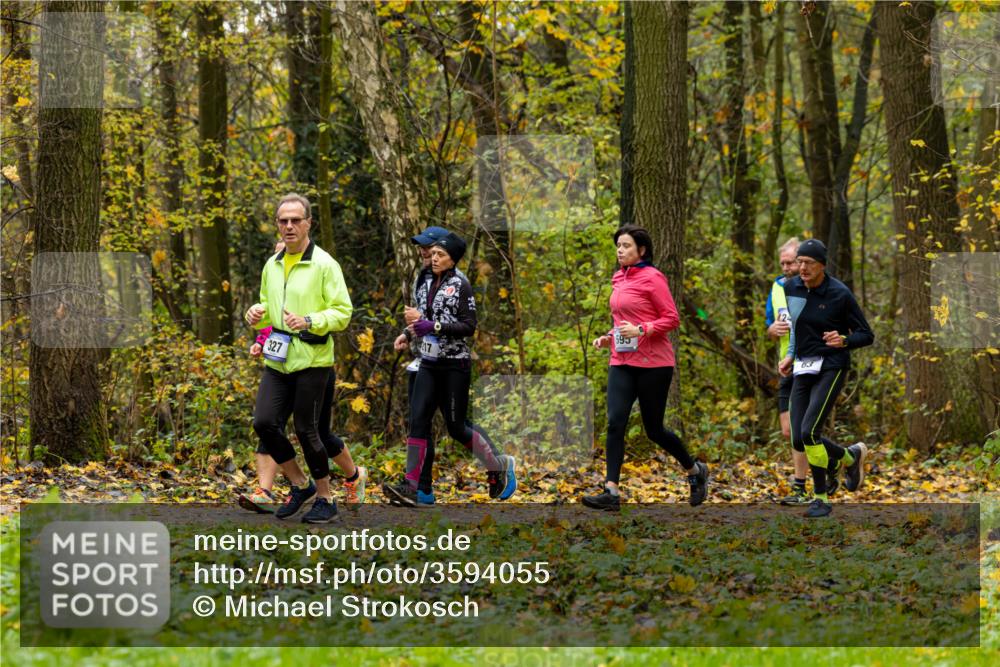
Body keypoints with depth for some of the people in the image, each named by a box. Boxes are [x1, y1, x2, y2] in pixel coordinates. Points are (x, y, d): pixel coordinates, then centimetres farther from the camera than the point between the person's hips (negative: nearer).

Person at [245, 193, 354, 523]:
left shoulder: (324, 264, -8)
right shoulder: (272, 265, 13)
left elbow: (343, 312, -10)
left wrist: (309, 321, -25)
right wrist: (257, 314, 2)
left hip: (311, 360, -6)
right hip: (277, 360, 6)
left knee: (306, 430, -2)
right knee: (264, 422, -4)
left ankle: (325, 498, 14)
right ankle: (300, 484, 16)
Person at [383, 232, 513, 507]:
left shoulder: (460, 285, -7)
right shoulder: (425, 285, 12)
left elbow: (469, 326, -13)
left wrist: (434, 326, -20)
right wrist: (410, 331, 2)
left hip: (455, 365, -6)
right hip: (429, 363, 6)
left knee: (456, 427, 0)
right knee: (418, 420, -8)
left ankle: (500, 465, 22)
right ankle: (412, 486, -14)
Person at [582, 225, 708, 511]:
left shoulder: (652, 278, -9)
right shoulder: (619, 279, 13)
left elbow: (671, 319, -11)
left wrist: (640, 330, -23)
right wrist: (608, 337, 8)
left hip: (652, 363, -6)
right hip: (622, 362, 6)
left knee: (654, 429, 4)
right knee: (615, 423, -11)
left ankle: (695, 471, 28)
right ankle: (611, 492, -15)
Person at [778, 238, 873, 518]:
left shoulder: (840, 294, -12)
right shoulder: (791, 288, 4)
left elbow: (866, 335, -7)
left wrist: (844, 341, -25)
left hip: (831, 368, -6)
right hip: (803, 369, 6)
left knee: (809, 432, -19)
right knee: (798, 440, 0)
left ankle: (820, 499, 0)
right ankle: (849, 456, 25)